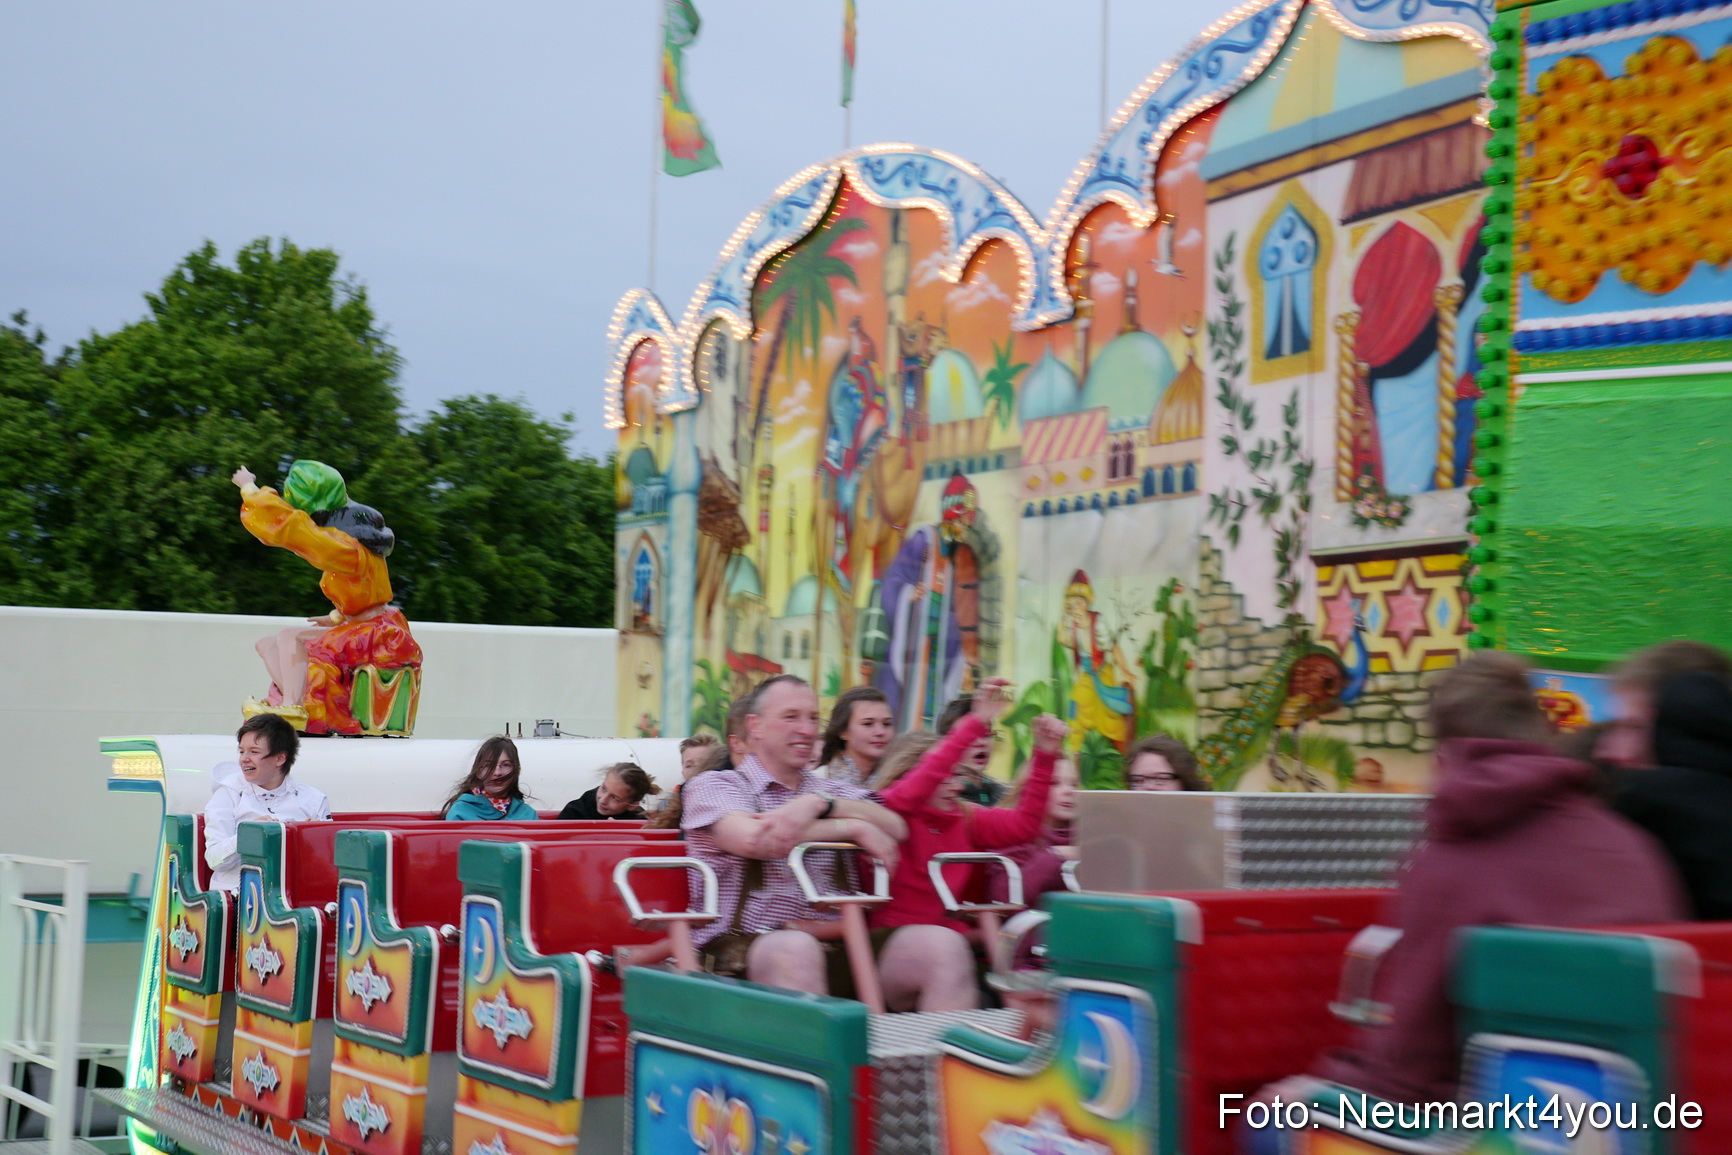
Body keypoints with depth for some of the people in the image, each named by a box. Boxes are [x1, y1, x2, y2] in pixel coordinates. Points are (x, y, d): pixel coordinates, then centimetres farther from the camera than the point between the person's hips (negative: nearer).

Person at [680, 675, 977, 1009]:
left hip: (836, 947, 4)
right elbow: (752, 840, -11)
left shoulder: (833, 791, 25)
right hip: (746, 948, -4)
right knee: (795, 949, -40)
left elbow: (895, 828, 4)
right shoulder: (712, 785, 11)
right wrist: (855, 828, -5)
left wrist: (818, 804, -12)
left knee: (943, 944, -21)